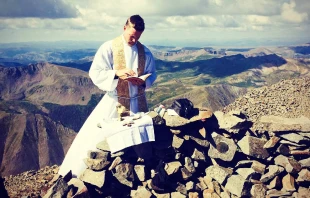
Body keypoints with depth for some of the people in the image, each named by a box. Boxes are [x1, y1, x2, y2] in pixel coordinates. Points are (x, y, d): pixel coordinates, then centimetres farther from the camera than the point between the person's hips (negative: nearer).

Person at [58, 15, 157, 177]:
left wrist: (144, 81, -13)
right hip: (114, 101, -4)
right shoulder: (109, 47, -9)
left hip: (137, 102, 4)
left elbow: (152, 74, 9)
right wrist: (117, 73, -27)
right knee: (94, 136, -2)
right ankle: (76, 172, 13)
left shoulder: (145, 51, 2)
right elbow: (95, 73, -13)